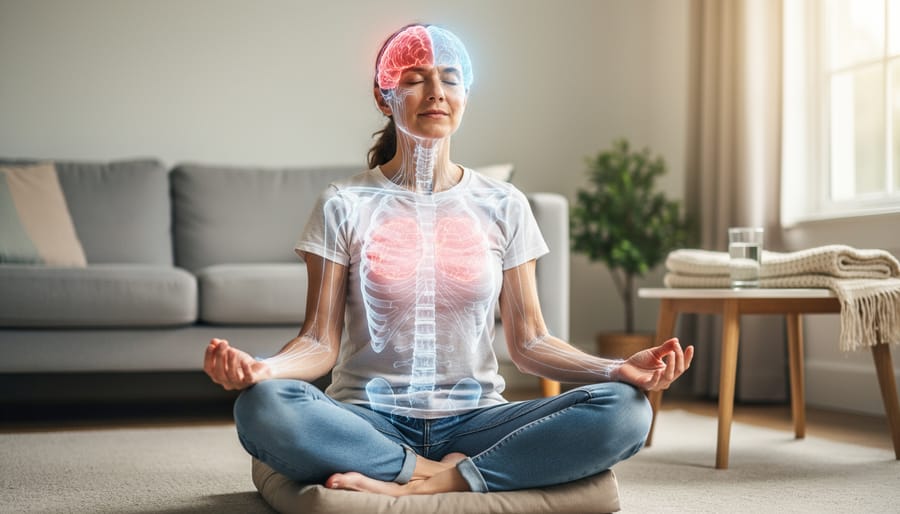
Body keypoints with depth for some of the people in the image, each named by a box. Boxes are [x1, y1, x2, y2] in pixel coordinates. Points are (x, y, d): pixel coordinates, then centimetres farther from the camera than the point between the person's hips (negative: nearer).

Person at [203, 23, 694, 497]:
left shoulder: (503, 206, 8)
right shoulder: (344, 206, 3)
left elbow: (529, 341, 6)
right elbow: (320, 343, -2)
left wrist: (618, 369, -12)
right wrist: (260, 368, -25)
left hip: (473, 420, 2)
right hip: (372, 424, -2)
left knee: (624, 409, -23)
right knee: (262, 407, -33)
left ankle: (440, 480, -23)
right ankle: (433, 472, -19)